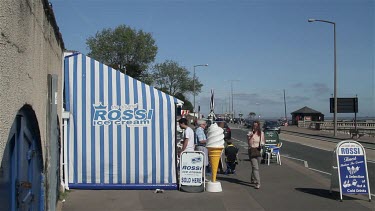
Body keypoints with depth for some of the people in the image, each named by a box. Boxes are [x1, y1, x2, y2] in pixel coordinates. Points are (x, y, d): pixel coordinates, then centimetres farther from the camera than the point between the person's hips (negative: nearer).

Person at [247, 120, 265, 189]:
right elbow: (249, 143, -8)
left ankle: (253, 179, 38)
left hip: (259, 151, 4)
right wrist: (250, 136, -20)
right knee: (255, 167, -12)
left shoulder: (261, 133, 7)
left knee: (256, 167, 16)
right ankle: (257, 183, -15)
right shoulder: (250, 133, -3)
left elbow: (263, 142, 16)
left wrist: (262, 144, -5)